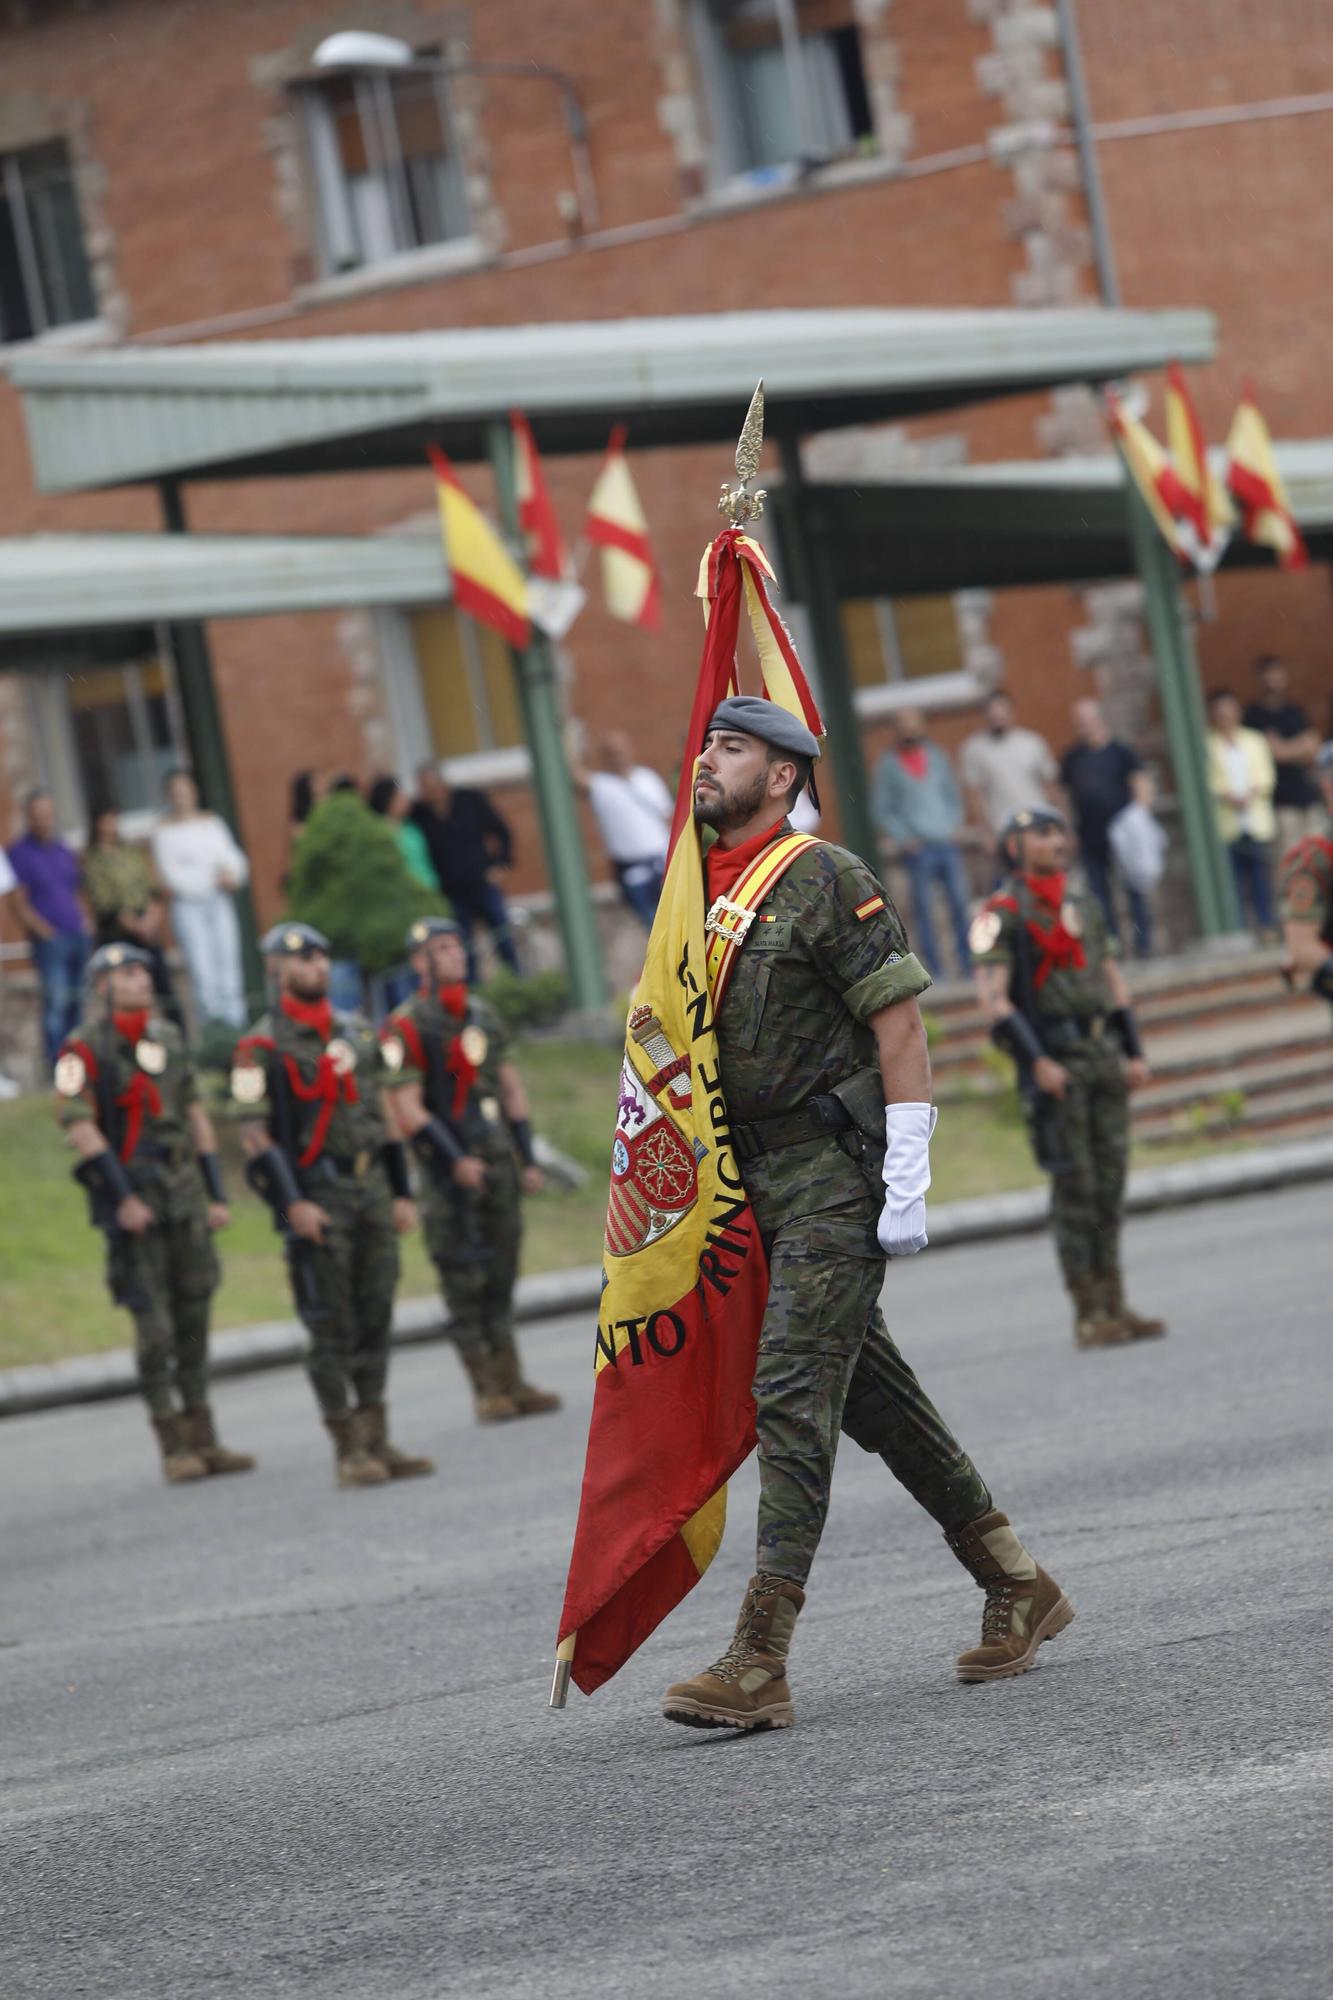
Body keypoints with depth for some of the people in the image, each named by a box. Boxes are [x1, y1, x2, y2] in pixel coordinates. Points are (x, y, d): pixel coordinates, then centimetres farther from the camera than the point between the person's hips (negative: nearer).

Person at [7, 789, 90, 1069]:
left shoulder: (65, 851, 17)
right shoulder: (20, 853, -1)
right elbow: (20, 903, -5)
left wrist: (84, 922, 8)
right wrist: (44, 930, -13)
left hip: (78, 937, 6)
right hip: (49, 938, -6)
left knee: (76, 1003, 7)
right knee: (56, 1001, -13)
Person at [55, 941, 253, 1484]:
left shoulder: (169, 1038, 13)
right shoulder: (85, 1048, -7)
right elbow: (77, 1125, -13)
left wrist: (216, 1193, 12)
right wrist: (122, 1196, -18)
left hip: (185, 1195, 6)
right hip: (134, 1201, -6)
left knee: (194, 1316, 6)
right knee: (153, 1322, -6)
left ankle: (202, 1438, 12)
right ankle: (174, 1447, -2)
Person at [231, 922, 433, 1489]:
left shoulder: (358, 1034, 14)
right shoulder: (261, 1048, -5)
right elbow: (254, 1132, -10)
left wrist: (402, 1192, 13)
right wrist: (293, 1204, -19)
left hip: (371, 1188, 6)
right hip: (316, 1195, -6)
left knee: (375, 1321, 7)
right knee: (331, 1330, -4)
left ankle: (377, 1442, 12)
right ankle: (348, 1451, 0)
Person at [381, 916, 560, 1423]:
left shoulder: (485, 1016, 14)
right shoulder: (406, 1028, -8)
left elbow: (512, 1089, 17)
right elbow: (407, 1110, -12)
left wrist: (528, 1158, 11)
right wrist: (455, 1160, -19)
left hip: (498, 1159, 6)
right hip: (450, 1170, -6)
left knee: (501, 1280, 8)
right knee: (464, 1285, -4)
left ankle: (511, 1383, 12)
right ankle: (488, 1393, -2)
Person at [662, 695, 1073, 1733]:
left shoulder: (828, 879, -8)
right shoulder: (705, 892, 15)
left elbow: (900, 1024, -12)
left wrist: (908, 1182, -18)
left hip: (836, 1176, -8)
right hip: (761, 1180, 8)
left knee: (794, 1393, -14)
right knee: (872, 1392, 13)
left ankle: (758, 1665, -18)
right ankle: (1019, 1589, 26)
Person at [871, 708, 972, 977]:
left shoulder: (936, 756, 13)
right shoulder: (889, 764, 4)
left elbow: (953, 795, 19)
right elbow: (883, 810, 4)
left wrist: (955, 826, 4)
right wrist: (903, 838, -7)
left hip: (947, 843, 3)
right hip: (917, 848, -3)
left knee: (959, 902, 1)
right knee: (923, 908, -4)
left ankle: (967, 964, 8)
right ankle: (933, 968, 0)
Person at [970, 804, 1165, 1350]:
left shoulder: (1085, 907, 17)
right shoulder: (1002, 915, -5)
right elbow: (992, 996, -12)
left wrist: (1134, 1053, 11)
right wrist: (1037, 1061, -19)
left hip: (1104, 1057, 6)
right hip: (1053, 1061, -6)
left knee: (1110, 1179, 6)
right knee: (1075, 1186, -7)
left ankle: (1115, 1307, 10)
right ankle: (1089, 1315, -4)